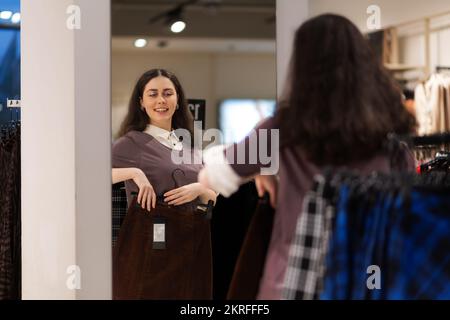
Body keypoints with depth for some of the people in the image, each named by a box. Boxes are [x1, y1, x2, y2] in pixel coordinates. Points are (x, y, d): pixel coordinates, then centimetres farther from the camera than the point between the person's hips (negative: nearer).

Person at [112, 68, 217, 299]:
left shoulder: (189, 144, 14)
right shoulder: (132, 142, -3)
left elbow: (212, 198, 14)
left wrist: (200, 190, -6)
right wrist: (133, 172, -21)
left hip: (191, 242, 5)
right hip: (149, 240, -5)